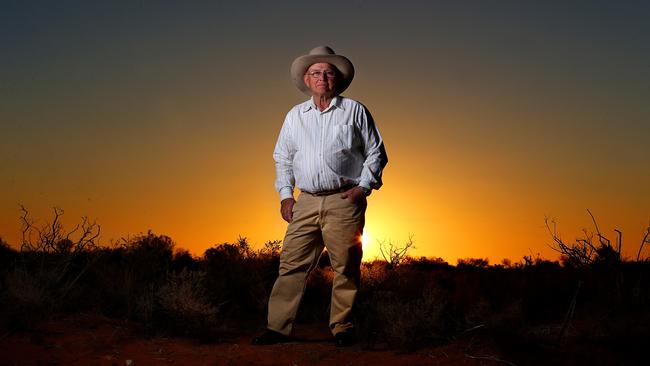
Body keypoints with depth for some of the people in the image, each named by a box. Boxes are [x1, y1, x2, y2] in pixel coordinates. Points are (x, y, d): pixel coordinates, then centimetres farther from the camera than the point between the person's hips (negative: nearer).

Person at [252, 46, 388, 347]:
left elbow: (376, 152, 7)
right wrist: (285, 194, 10)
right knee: (292, 264, -1)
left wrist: (363, 187, -5)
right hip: (306, 201, 3)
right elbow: (282, 157, 21)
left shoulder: (354, 111, 6)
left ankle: (342, 328, 13)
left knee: (346, 268, 1)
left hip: (344, 201, -2)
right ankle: (278, 327, 4)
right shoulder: (295, 116, 15)